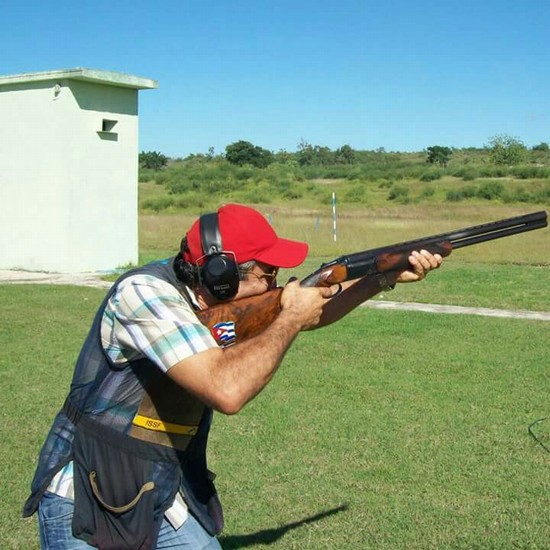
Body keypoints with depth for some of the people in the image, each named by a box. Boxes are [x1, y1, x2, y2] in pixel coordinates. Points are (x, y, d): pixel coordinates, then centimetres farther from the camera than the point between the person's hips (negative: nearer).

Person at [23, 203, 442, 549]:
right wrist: (290, 319, -21)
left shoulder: (226, 297, -2)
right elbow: (227, 390, -35)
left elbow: (312, 313, 15)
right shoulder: (144, 294, -25)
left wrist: (386, 279, 4)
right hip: (85, 498, -7)